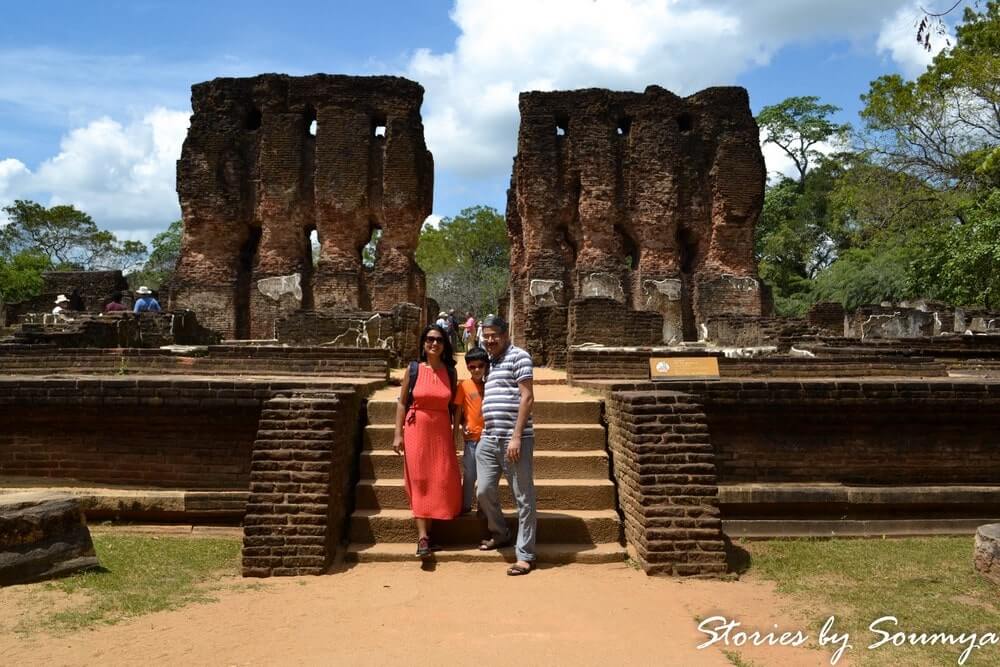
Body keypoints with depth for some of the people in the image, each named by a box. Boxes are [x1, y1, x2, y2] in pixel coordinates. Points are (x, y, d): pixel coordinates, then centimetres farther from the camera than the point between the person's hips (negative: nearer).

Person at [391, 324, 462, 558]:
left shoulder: (450, 372, 4)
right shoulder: (413, 369, -1)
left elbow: (453, 405, 7)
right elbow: (402, 403, 1)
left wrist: (454, 432, 4)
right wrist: (398, 434, -4)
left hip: (441, 431, 2)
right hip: (416, 430, -2)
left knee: (441, 481, 3)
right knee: (419, 481, -1)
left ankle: (426, 532, 17)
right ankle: (423, 536, 0)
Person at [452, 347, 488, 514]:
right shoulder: (464, 386, -2)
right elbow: (458, 410, -1)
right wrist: (461, 427, -7)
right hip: (472, 437, -2)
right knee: (469, 474, 7)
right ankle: (465, 505, 19)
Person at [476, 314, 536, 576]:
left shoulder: (518, 356, -4)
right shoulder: (489, 362, 19)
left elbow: (527, 397, -11)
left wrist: (516, 437, -17)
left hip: (514, 439, -8)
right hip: (488, 440, 8)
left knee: (524, 498, 0)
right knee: (484, 492, 10)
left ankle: (525, 556, 7)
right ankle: (500, 534, 35)